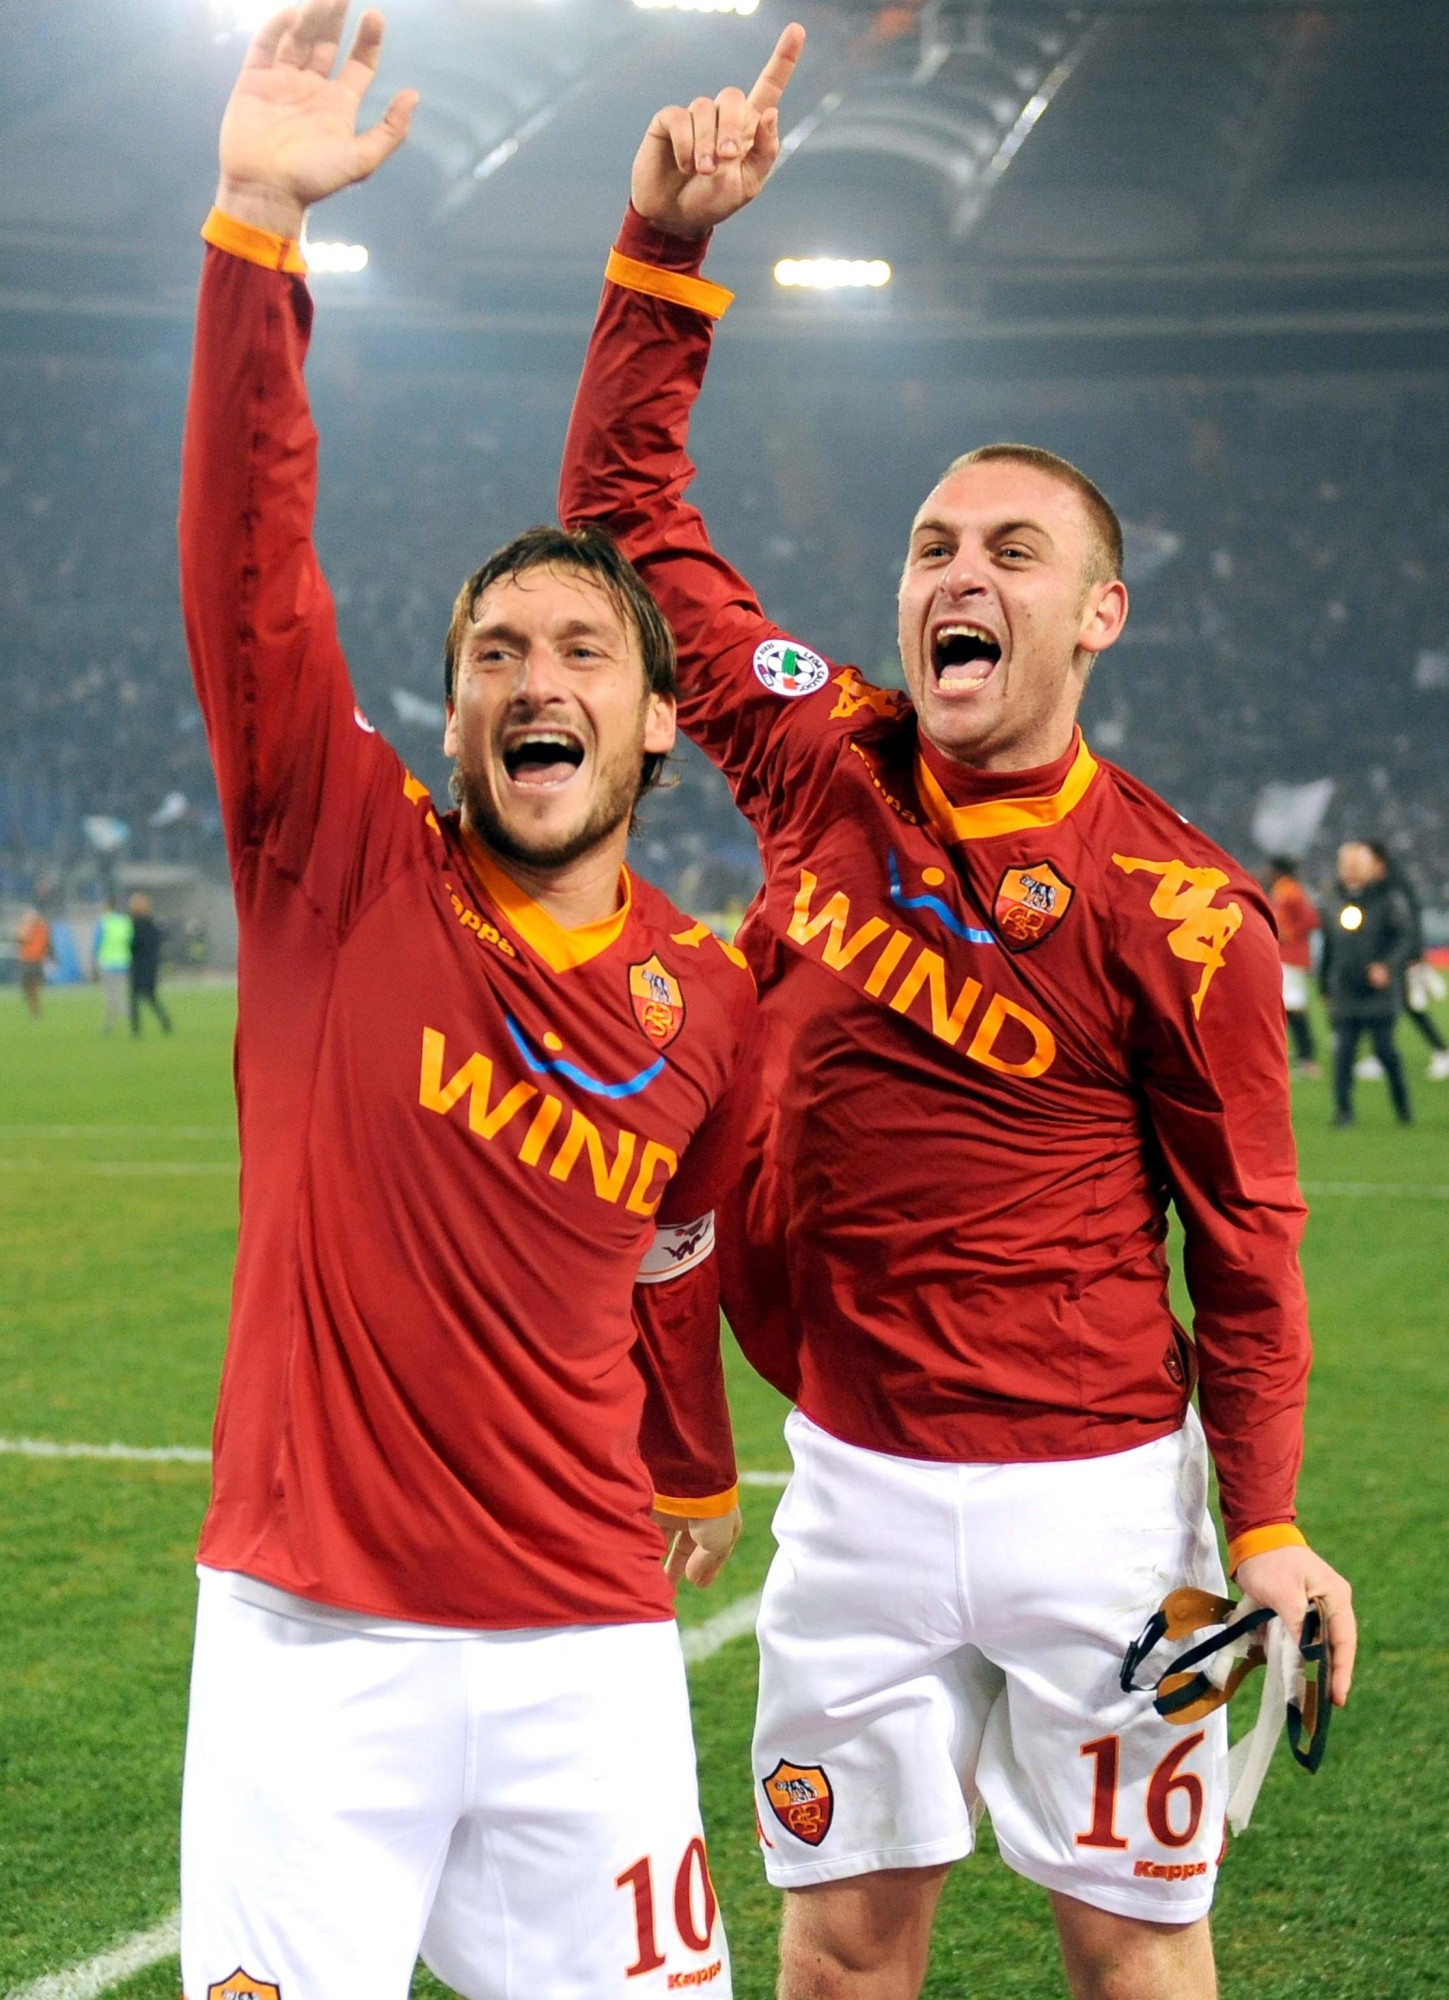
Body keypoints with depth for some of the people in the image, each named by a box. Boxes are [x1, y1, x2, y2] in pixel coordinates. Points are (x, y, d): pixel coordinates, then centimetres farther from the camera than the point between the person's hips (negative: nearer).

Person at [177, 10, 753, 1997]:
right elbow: (248, 565, -15)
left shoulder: (710, 1006, 5)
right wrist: (256, 222, -22)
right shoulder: (344, 865, -3)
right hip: (312, 1631, -2)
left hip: (586, 1647, 3)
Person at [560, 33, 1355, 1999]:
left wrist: (1267, 1526, -4)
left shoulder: (1176, 911, -10)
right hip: (856, 1484, 3)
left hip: (1091, 1501, -3)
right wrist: (668, 244, -2)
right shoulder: (824, 763, 0)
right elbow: (626, 504, 7)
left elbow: (1243, 1228, -3)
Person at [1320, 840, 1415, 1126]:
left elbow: (1408, 938, -8)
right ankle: (1343, 1108, 1)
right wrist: (1325, 984, 19)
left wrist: (1389, 966, -22)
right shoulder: (1337, 900, 13)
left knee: (1384, 1047, -1)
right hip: (1344, 993, 4)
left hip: (1379, 992, -4)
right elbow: (1329, 946, 20)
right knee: (1343, 1050, -3)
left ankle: (1403, 1106, 15)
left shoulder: (1390, 898, -2)